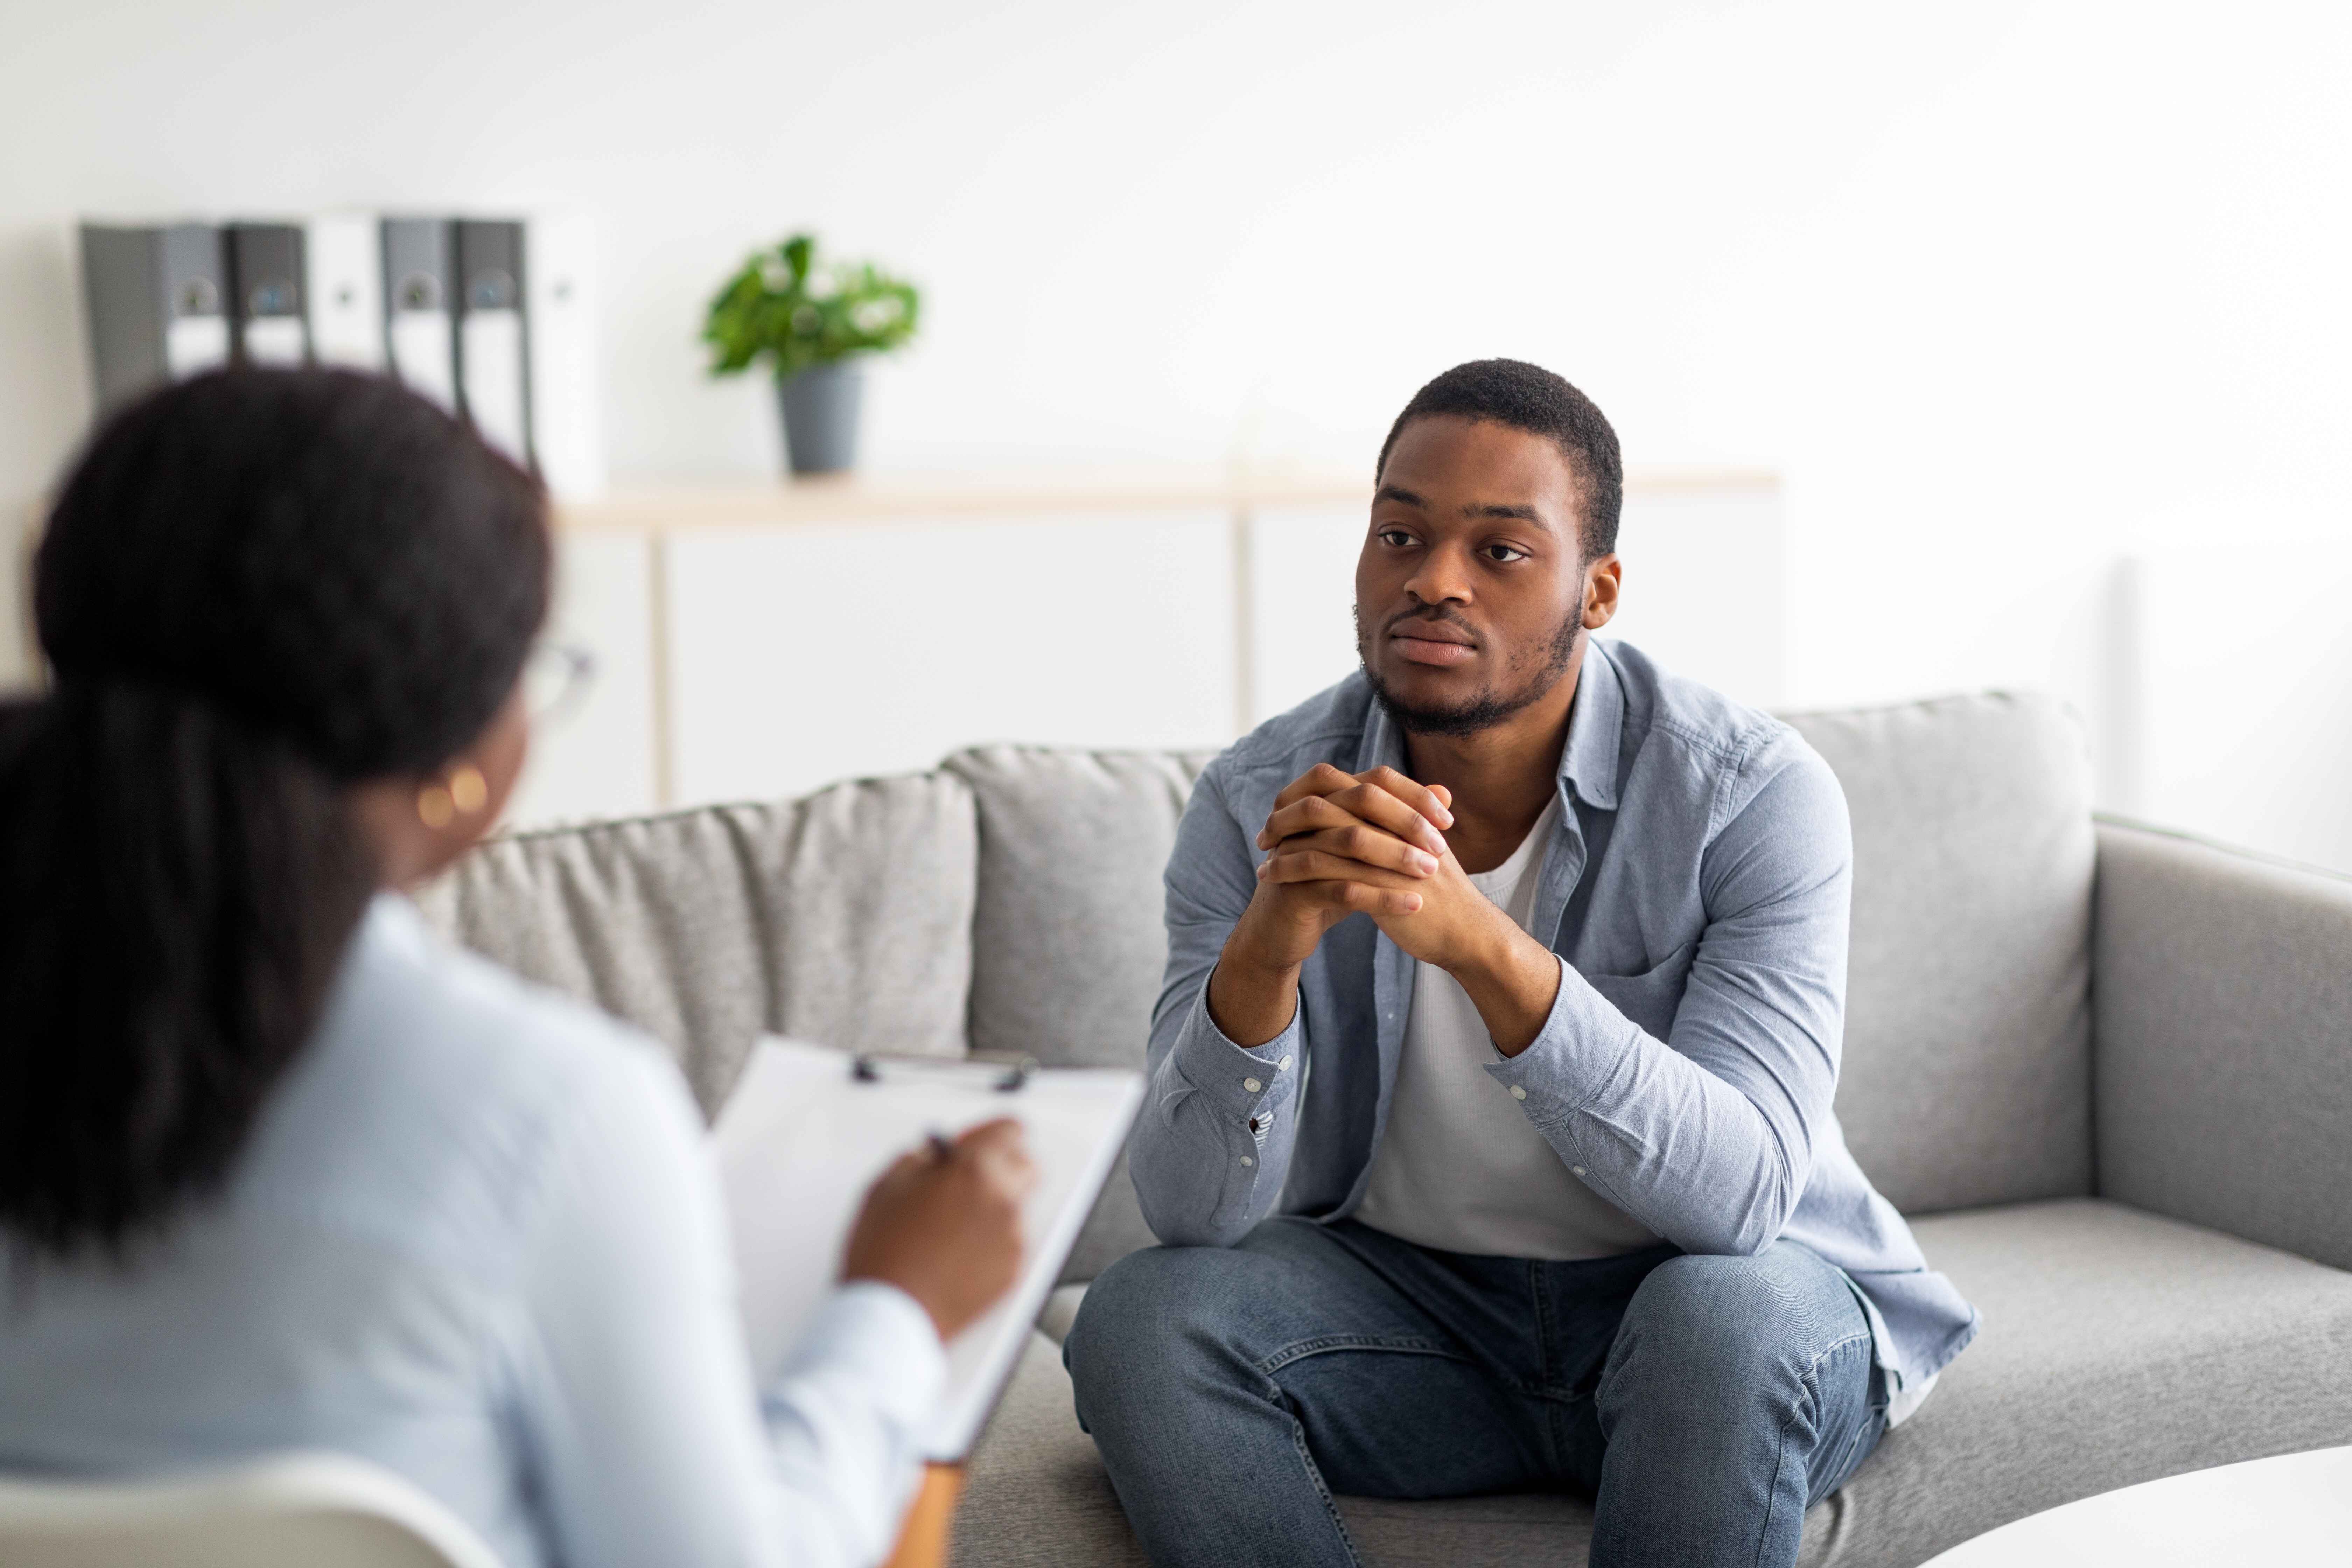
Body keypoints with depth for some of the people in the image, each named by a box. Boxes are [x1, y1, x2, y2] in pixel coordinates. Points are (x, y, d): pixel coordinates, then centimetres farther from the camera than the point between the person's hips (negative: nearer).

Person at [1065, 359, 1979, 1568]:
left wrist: (1484, 945, -43)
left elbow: (1740, 1191, -30)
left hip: (1728, 1314, -2)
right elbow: (1195, 1214, -17)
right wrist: (1264, 951, -37)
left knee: (1725, 1314, -36)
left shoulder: (1755, 796, -19)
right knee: (1139, 1320, -23)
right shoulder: (1257, 804, -11)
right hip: (1411, 1296, 3)